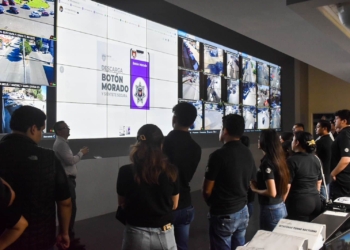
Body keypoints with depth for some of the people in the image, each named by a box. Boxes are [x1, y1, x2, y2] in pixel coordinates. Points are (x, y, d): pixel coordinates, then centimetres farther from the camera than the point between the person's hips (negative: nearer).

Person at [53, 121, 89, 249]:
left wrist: (80, 153, 10)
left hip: (67, 179, 11)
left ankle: (68, 236, 24)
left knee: (69, 208, 15)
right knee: (70, 208, -7)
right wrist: (81, 153, -9)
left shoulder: (62, 142, 17)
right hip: (66, 180, -11)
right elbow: (70, 160, -22)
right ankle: (69, 239, 0)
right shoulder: (60, 143, -16)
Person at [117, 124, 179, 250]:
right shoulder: (171, 171, -10)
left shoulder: (126, 172, -13)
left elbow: (122, 204, 2)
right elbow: (174, 205, 3)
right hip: (164, 234, 1)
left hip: (136, 234, 0)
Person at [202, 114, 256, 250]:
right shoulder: (248, 154, 2)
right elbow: (249, 183, 12)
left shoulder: (218, 155, -19)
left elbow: (206, 190, -14)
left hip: (223, 215, -6)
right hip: (243, 211, 7)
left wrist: (212, 204, 6)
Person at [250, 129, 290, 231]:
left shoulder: (266, 162, -20)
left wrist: (255, 189, -9)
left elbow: (272, 192, -24)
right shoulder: (280, 159, 4)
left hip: (271, 210, -8)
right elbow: (287, 186, 12)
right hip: (281, 207, 8)